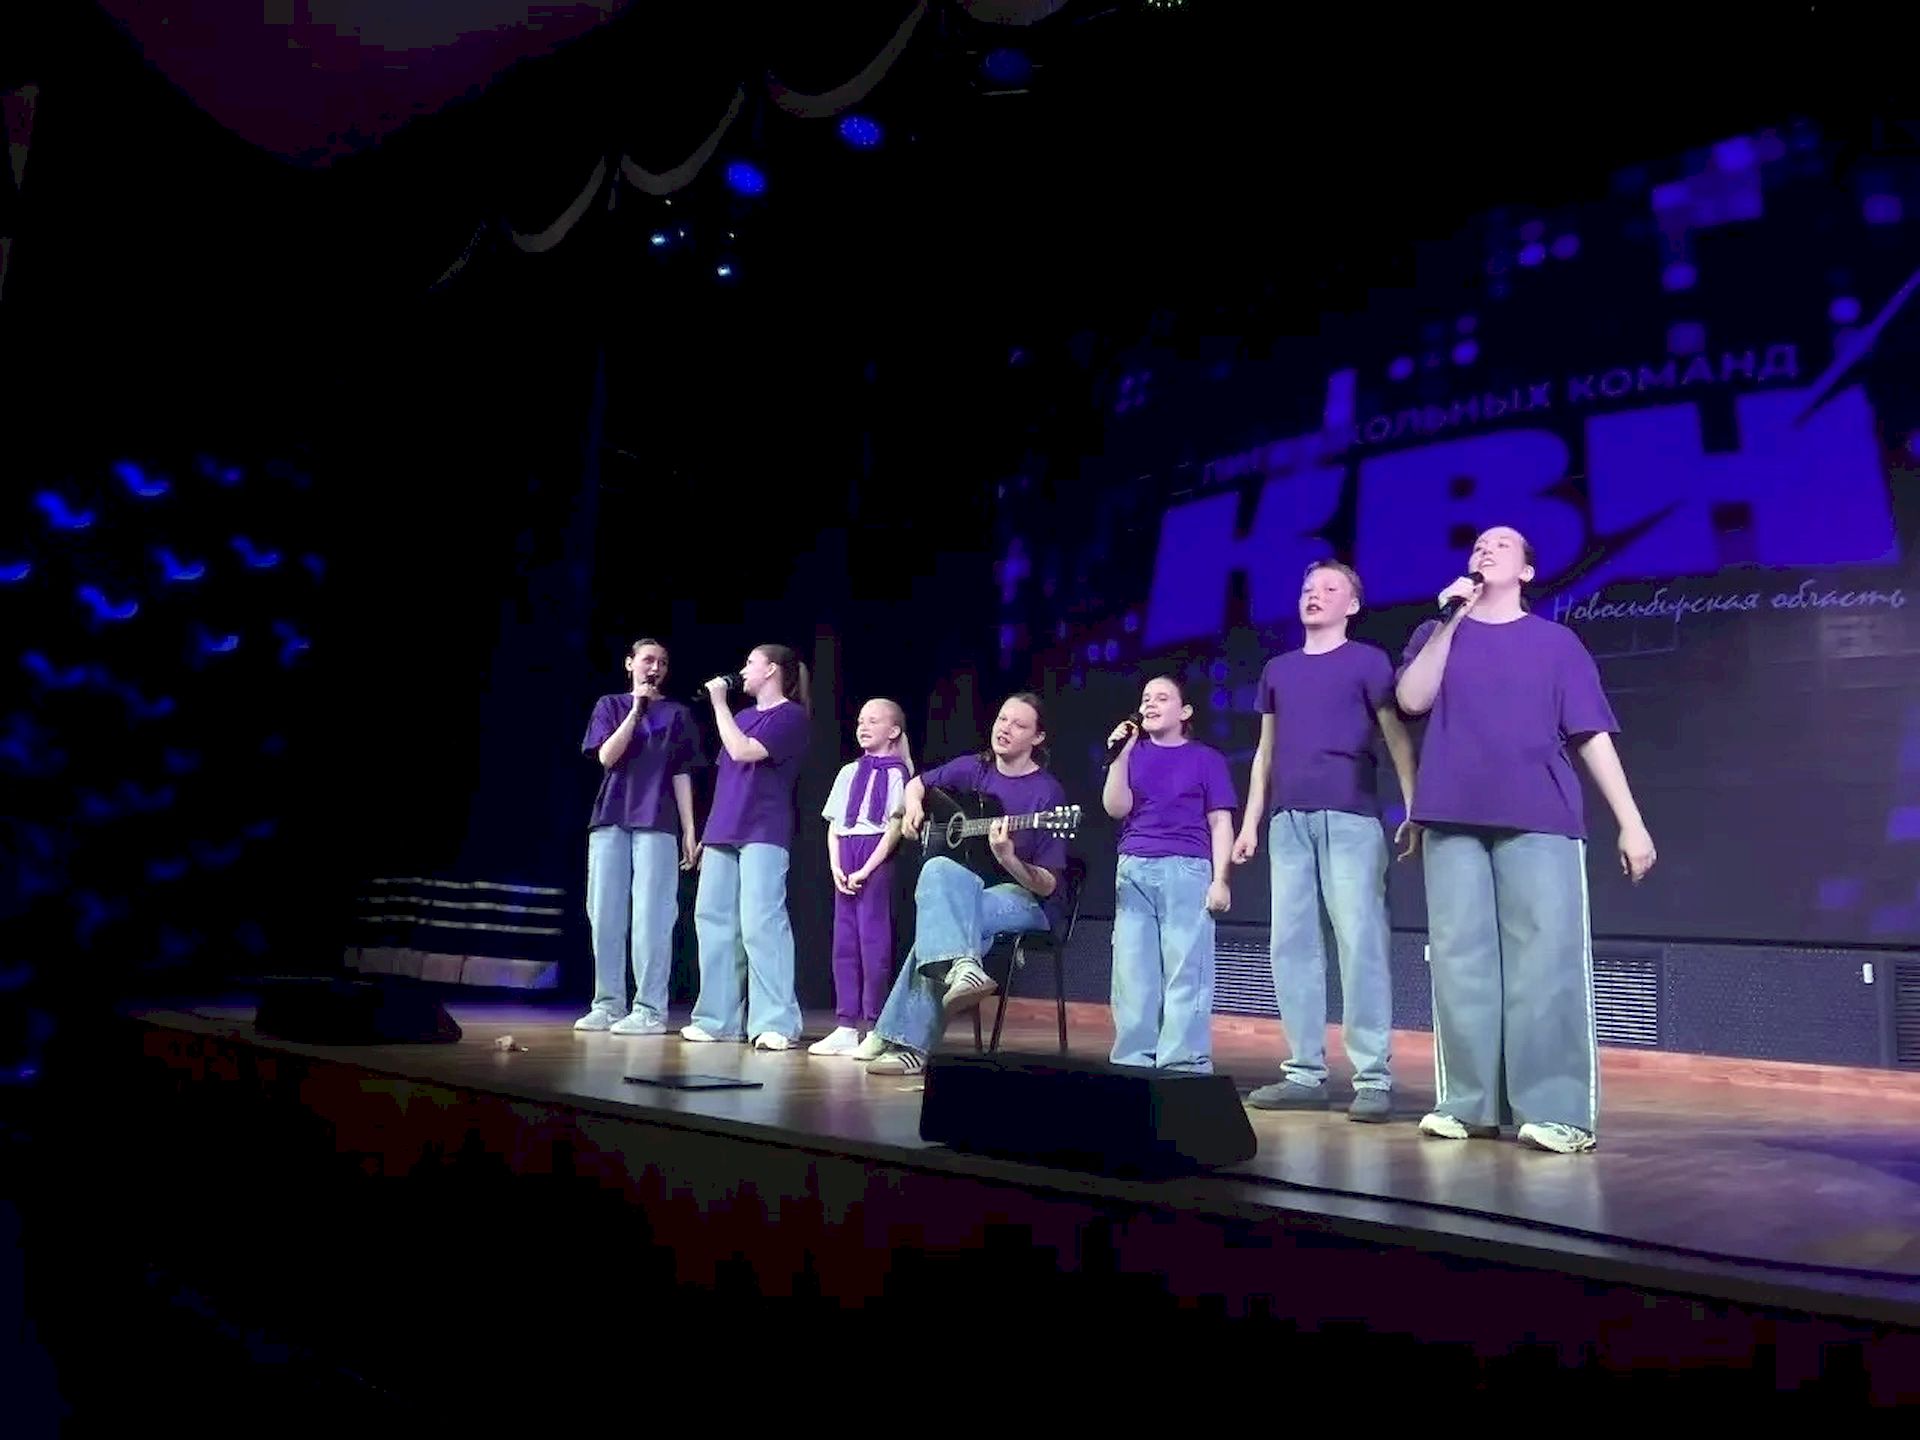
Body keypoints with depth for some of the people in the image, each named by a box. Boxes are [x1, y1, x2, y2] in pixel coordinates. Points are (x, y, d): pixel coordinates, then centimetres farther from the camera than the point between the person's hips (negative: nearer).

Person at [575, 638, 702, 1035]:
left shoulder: (677, 714, 12)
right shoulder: (610, 705, 14)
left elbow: (681, 775, 8)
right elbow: (606, 757, 0)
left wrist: (689, 830, 2)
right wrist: (636, 711, -8)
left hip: (657, 824, -2)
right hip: (610, 821, 2)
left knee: (650, 918, -6)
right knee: (605, 915, 2)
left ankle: (650, 1009, -4)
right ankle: (608, 1003, 10)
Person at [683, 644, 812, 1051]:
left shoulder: (790, 715, -3)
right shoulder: (742, 716, 21)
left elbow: (742, 751, -16)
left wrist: (719, 702, -7)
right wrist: (708, 832, 20)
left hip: (763, 834, -8)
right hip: (722, 833, 8)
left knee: (760, 922, -14)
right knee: (713, 919, 5)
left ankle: (775, 1023, -14)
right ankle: (719, 1018, 10)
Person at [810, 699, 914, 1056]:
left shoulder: (895, 773, -2)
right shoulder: (849, 772, 15)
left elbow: (894, 828, -9)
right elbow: (833, 825, 14)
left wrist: (865, 871, -13)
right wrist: (836, 867, 0)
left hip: (877, 860, -6)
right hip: (846, 863, 6)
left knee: (874, 942, -5)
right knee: (844, 943, 6)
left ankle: (874, 1029, 1)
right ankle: (845, 1027, 12)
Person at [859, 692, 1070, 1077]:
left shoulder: (1047, 793, -10)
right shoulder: (973, 768, 6)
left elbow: (1047, 886, -13)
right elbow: (917, 783, 25)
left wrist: (1008, 859, -31)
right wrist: (913, 805, 3)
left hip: (1024, 901, -5)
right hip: (964, 895, 5)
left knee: (938, 918, -32)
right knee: (938, 871, -32)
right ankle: (962, 966, -45)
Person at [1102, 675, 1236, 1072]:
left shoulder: (1206, 758, 8)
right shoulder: (1134, 753, 15)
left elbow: (1220, 823, 4)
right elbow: (1116, 808, 4)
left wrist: (1220, 880, -5)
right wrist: (1120, 755, -5)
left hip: (1187, 870, -3)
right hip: (1133, 870, 3)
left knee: (1185, 972, -6)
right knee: (1132, 973, 1)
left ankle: (1184, 1066, -4)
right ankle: (1132, 1064, 7)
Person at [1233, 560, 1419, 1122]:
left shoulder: (1368, 661, 5)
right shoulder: (1278, 670, 19)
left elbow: (1398, 739, 1)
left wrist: (1413, 812, -8)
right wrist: (1250, 821, 14)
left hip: (1350, 816, -5)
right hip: (1288, 818, 5)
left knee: (1359, 941, -8)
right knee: (1291, 943, 3)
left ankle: (1373, 1076, -3)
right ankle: (1305, 1072, 10)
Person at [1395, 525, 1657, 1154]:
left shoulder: (1555, 641, 13)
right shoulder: (1438, 634, 18)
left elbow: (1592, 735, 7)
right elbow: (1412, 700, -1)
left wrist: (1630, 821, 0)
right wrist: (1451, 620, -3)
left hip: (1540, 818, -1)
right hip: (1454, 819, 2)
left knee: (1546, 956, -9)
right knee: (1459, 956, -1)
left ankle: (1556, 1108, -5)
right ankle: (1467, 1101, 6)